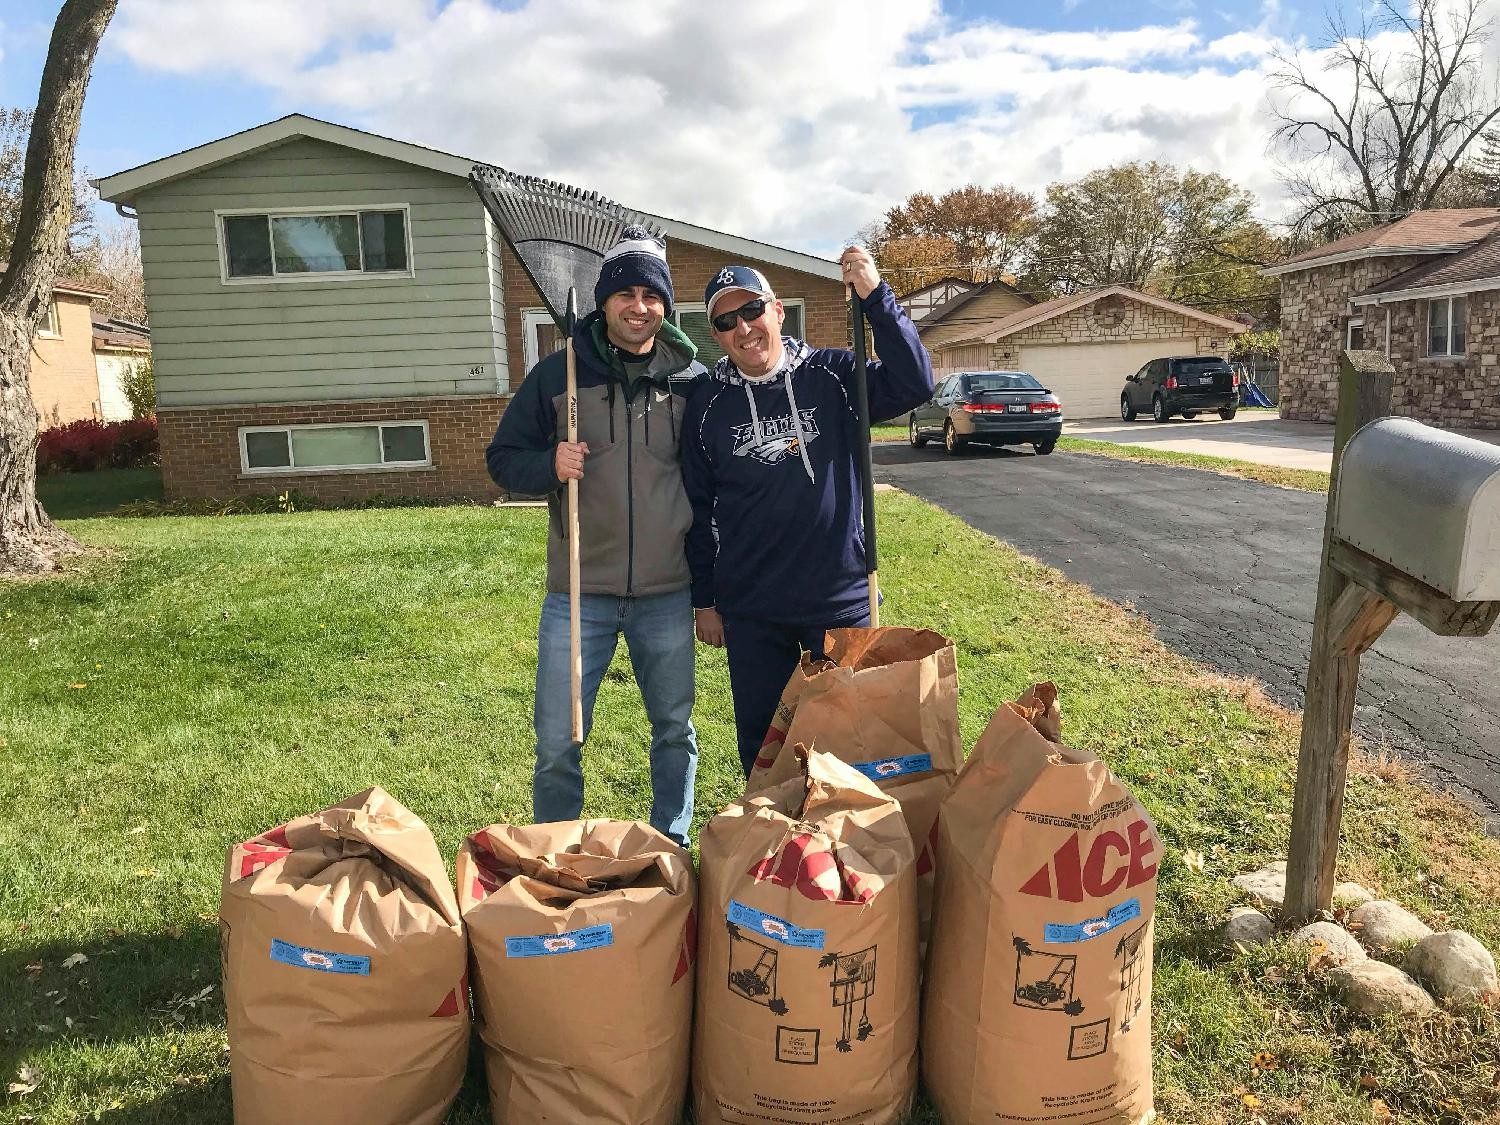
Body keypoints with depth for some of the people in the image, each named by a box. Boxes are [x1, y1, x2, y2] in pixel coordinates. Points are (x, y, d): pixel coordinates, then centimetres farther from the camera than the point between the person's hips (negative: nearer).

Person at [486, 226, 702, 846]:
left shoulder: (692, 380, 3)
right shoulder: (558, 373, 1)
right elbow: (503, 458, 5)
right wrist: (549, 466, -19)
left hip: (668, 596, 1)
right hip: (578, 596, -1)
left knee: (676, 731, 14)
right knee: (557, 745, 5)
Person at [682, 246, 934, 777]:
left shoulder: (834, 375, -3)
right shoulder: (707, 402, 1)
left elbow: (913, 385, -18)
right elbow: (698, 507, 5)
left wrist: (875, 298, -25)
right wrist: (704, 601, 7)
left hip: (842, 599, -1)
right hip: (750, 612, 2)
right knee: (761, 743, 14)